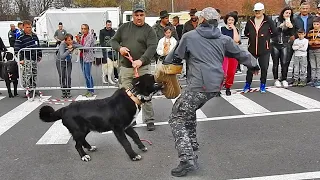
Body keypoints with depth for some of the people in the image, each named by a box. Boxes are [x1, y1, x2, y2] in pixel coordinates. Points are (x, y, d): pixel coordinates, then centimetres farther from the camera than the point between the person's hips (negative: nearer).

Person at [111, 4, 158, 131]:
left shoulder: (149, 30, 0)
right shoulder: (124, 27, 10)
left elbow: (152, 48, -12)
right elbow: (113, 41, 15)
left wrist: (141, 60, -27)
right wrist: (119, 48, -9)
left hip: (143, 68, -3)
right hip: (125, 68, 3)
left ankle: (149, 120, 8)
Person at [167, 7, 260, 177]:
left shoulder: (189, 36, 3)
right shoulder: (224, 39, 14)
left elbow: (176, 57, 11)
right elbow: (240, 53, 24)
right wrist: (254, 65, 41)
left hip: (198, 86, -7)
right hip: (215, 86, 7)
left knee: (177, 119, -1)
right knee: (189, 111, 28)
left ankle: (187, 159, -15)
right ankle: (192, 146, 29)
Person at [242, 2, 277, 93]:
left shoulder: (268, 21, -4)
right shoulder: (250, 21, 4)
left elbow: (274, 33, 0)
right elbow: (246, 32, 17)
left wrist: (266, 37, 0)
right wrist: (252, 37, 6)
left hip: (264, 49, -2)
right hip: (252, 49, 2)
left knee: (264, 68, 5)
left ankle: (263, 85, 21)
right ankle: (247, 85, 20)